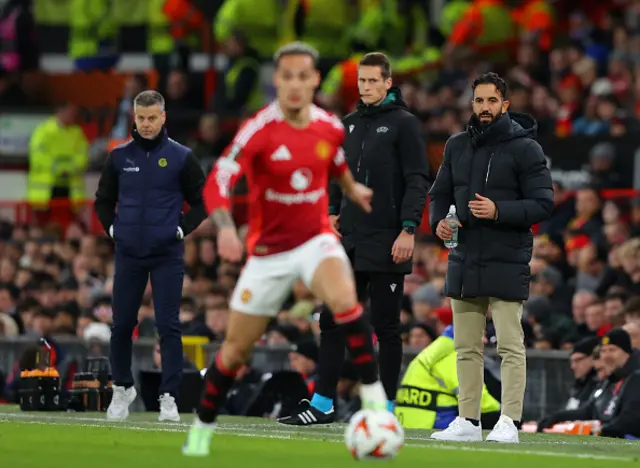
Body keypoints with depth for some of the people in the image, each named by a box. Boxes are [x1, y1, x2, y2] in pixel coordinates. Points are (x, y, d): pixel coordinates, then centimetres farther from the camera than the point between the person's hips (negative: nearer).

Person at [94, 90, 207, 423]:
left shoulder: (181, 158, -1)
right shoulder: (119, 157, 5)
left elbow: (202, 201, 6)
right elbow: (103, 200, 17)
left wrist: (182, 229, -4)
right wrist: (112, 229, 4)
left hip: (167, 255, -2)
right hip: (128, 254, 2)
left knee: (168, 327, -5)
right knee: (122, 324, 6)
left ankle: (169, 397, -2)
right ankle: (122, 388, 24)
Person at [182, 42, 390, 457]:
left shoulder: (331, 127, -3)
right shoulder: (259, 130, -17)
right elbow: (217, 183, -24)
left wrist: (353, 189, 16)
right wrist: (226, 228, -38)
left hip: (316, 239, 1)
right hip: (268, 250, -1)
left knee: (345, 300, -32)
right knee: (237, 347, 6)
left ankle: (374, 395, -25)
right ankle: (202, 429, 26)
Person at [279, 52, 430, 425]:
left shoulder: (404, 124, -5)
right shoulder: (350, 124, 15)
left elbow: (418, 181, -10)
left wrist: (408, 229, -18)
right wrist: (332, 211, 7)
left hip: (386, 244, -7)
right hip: (349, 241, 7)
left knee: (386, 327, 0)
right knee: (332, 321, 5)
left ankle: (386, 408, 6)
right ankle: (322, 404, 9)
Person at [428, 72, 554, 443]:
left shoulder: (525, 148, -5)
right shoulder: (457, 146, 12)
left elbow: (543, 204, -8)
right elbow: (440, 193, 21)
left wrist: (499, 211, -20)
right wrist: (438, 220, 0)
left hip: (507, 263, -6)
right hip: (464, 260, 6)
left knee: (510, 346, -7)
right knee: (467, 347, 8)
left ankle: (509, 422, -7)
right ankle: (468, 420, 13)